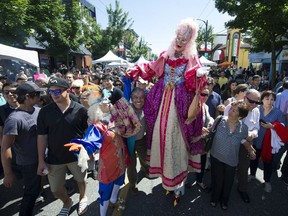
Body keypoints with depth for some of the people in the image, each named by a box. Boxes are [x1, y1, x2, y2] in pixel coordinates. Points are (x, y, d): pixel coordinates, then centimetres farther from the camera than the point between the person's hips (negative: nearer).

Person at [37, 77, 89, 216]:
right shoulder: (45, 111, -8)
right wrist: (41, 160, -3)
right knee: (56, 189, 15)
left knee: (81, 180, 21)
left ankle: (83, 198, 53)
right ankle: (67, 202, 48)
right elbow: (42, 136, -4)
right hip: (54, 158, 2)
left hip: (77, 155, -1)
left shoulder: (80, 110, -13)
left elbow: (87, 132, -4)